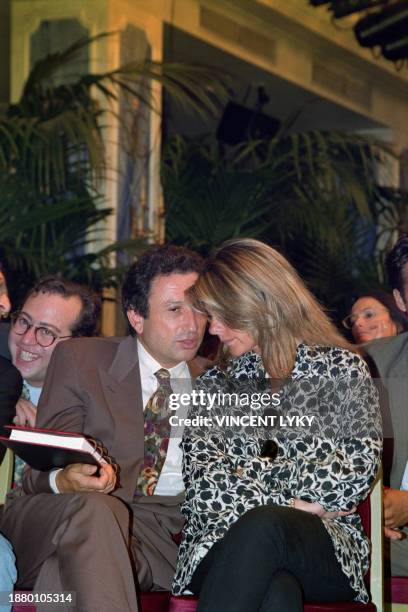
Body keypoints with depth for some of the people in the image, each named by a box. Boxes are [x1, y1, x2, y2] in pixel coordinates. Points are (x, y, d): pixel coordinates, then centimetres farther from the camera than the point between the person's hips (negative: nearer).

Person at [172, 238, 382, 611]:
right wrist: (293, 502, -6)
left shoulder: (344, 371, 12)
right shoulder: (215, 385, 19)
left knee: (261, 525, -38)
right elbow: (204, 486, 5)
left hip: (325, 552, -1)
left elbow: (359, 472, -2)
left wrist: (251, 475, -1)